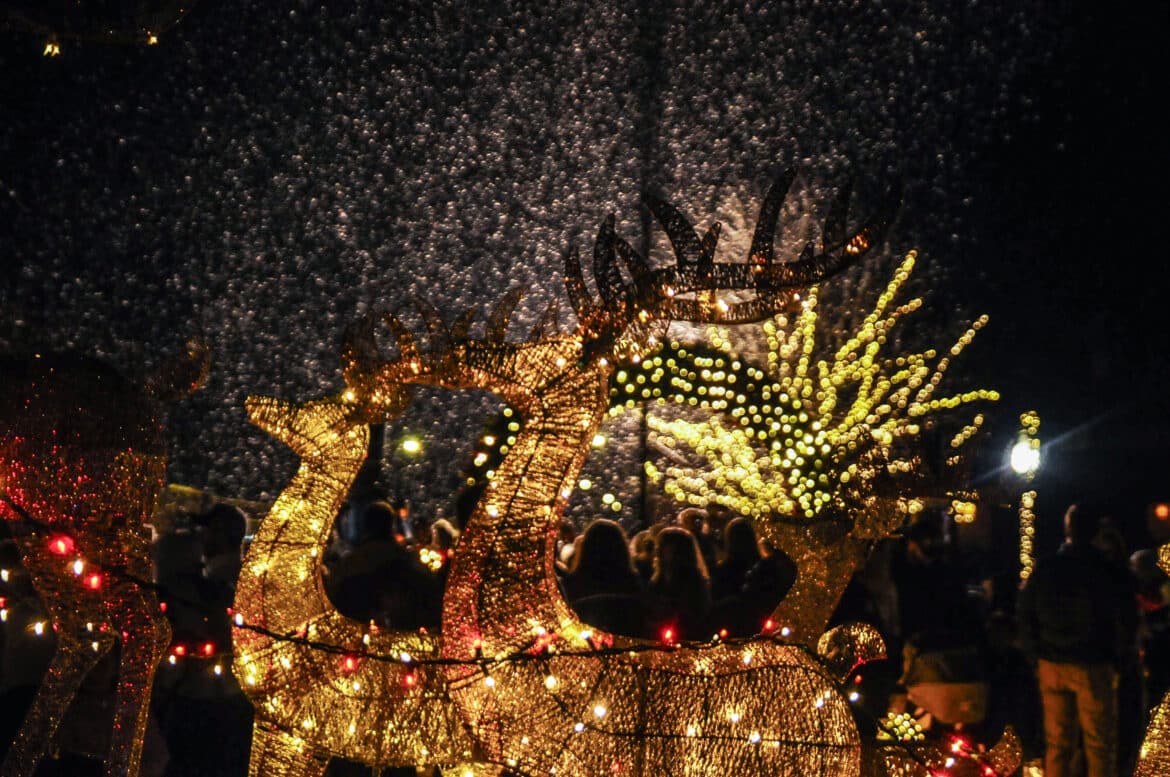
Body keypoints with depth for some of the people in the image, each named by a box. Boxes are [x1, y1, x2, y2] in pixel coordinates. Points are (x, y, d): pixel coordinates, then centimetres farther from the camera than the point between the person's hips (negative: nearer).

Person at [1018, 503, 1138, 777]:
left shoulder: (1044, 568, 0)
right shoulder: (1104, 570, -12)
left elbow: (1026, 614, 6)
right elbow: (1125, 617, -11)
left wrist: (1036, 654, 13)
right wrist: (1117, 656, 3)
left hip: (1051, 664, 4)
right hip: (1093, 667, -4)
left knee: (1057, 744, 12)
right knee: (1100, 744, 4)